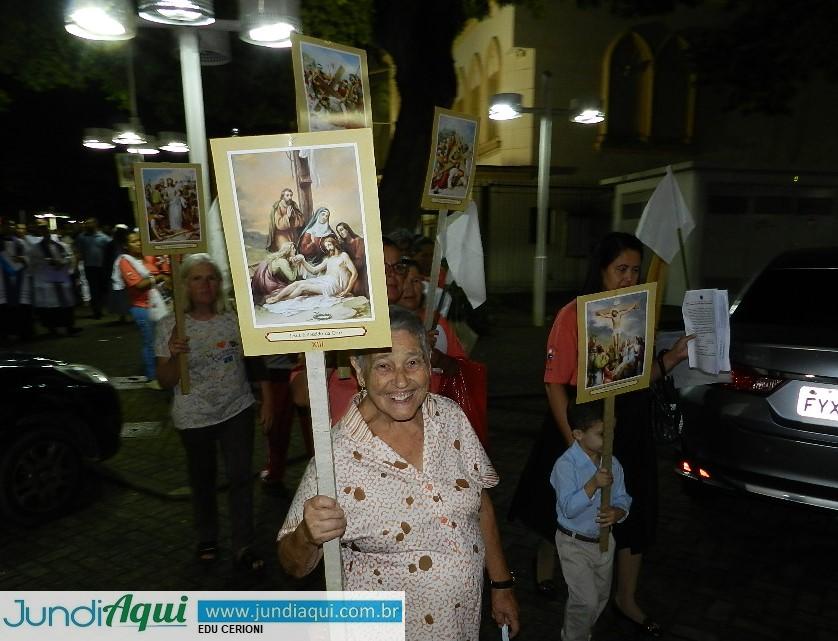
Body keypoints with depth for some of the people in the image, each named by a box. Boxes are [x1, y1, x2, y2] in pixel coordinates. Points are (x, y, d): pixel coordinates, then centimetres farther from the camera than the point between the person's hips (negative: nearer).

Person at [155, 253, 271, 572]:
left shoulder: (235, 320, -5)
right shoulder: (170, 327, -8)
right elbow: (166, 381, -5)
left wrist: (267, 400, 0)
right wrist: (175, 357, -25)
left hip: (237, 411, 0)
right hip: (194, 417, 0)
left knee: (241, 477, 1)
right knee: (202, 481, 17)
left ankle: (244, 546, 15)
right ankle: (207, 539, 39)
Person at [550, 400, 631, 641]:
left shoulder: (612, 463, -7)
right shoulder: (565, 465, -24)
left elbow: (623, 501, 0)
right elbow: (568, 508, -29)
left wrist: (616, 512, -23)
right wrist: (593, 484, -39)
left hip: (604, 539, 6)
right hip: (574, 543, -6)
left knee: (601, 596, 22)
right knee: (586, 600, -4)